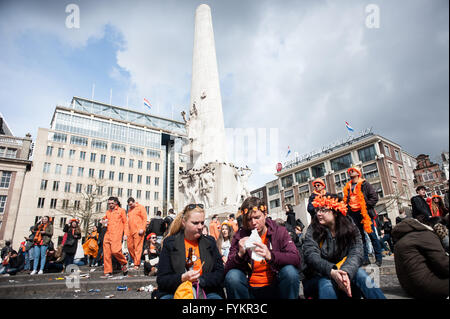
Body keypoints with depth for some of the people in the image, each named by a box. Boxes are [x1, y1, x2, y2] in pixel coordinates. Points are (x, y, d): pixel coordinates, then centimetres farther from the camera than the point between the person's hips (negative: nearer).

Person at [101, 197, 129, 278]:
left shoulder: (121, 210, 6)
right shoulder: (107, 212, 19)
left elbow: (125, 223, 5)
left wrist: (125, 234, -4)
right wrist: (104, 223, 6)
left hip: (116, 235, -5)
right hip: (107, 235, 5)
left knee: (115, 251, -19)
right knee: (106, 254, 0)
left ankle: (124, 264, 8)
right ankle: (108, 272, 8)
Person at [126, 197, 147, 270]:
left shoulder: (141, 207, 1)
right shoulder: (129, 210, 20)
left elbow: (145, 219, -5)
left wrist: (142, 229, -14)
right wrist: (127, 231, 15)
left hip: (138, 231, -7)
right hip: (130, 231, 7)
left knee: (137, 247, -6)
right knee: (130, 246, 7)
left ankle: (137, 264, -2)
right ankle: (134, 260, 24)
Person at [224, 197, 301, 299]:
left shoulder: (280, 231, -3)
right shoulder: (239, 237, -3)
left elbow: (296, 259, -16)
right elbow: (227, 269, -6)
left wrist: (270, 255, -33)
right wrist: (240, 254, -27)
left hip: (275, 287, 0)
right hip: (250, 290, 1)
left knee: (290, 271, -28)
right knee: (232, 276, -27)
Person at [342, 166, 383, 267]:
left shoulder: (364, 184, 2)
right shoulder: (347, 187, 16)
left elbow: (374, 197, -4)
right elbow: (346, 200, 23)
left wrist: (367, 206, -12)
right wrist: (348, 209, 8)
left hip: (364, 213, -5)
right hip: (354, 214, 5)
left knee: (372, 235, 0)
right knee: (360, 236, 6)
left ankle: (379, 258, 9)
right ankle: (365, 258, 11)